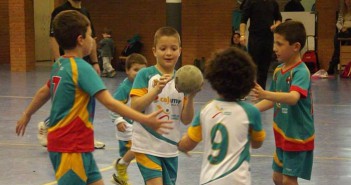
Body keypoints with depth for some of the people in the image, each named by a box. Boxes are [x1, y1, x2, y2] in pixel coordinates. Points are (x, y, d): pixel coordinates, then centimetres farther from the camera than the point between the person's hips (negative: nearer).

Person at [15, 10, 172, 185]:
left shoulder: (59, 64, 8)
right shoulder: (81, 68, -19)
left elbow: (44, 92, 24)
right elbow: (109, 102, -27)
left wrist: (27, 115, 40)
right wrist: (144, 119, -30)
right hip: (71, 146, -9)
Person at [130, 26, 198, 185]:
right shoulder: (145, 75, -6)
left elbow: (186, 120, 2)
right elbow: (135, 107, -16)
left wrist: (191, 97, -15)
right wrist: (156, 90, -26)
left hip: (171, 148, 5)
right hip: (147, 146, -5)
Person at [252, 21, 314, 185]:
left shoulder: (301, 72, -21)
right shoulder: (278, 71, 4)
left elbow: (293, 98, -40)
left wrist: (265, 94, -54)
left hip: (297, 136, -8)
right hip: (282, 134, 8)